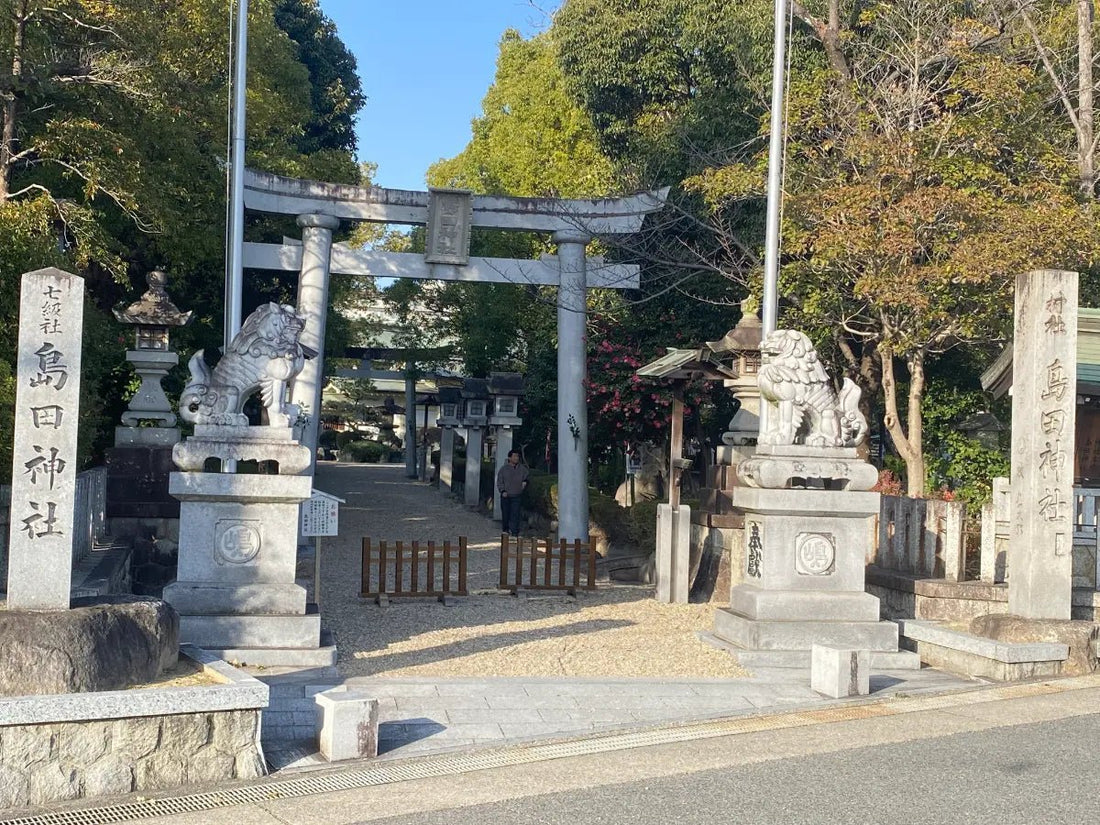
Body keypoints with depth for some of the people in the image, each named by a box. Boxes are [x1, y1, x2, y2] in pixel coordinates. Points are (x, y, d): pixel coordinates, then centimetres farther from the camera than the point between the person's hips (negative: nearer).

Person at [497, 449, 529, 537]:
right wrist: (502, 491, -10)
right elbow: (499, 481, 4)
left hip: (517, 496, 0)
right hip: (505, 496, 0)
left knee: (515, 514, -10)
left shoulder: (522, 469, 6)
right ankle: (505, 529, 24)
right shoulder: (504, 469, 4)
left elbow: (526, 479, 14)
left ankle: (515, 531, -10)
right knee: (505, 514, 7)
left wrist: (525, 482, -11)